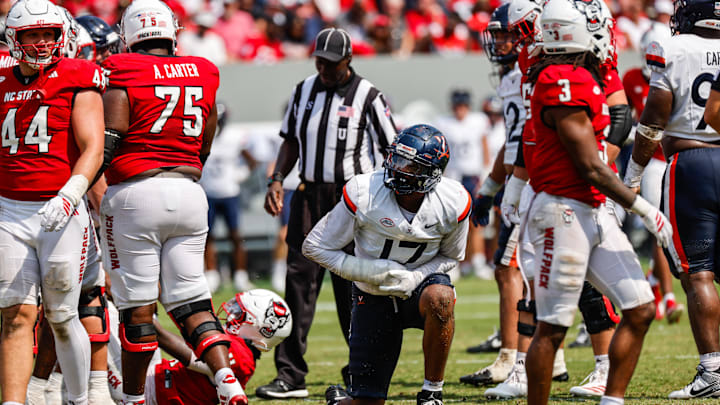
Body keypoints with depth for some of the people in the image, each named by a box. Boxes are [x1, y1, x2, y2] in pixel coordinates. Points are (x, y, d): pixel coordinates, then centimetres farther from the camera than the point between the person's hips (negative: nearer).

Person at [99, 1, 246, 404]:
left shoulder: (123, 72, -5)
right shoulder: (203, 74, 10)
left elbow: (110, 138, -13)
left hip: (135, 193, -4)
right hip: (189, 193, 4)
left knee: (137, 306, 2)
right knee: (192, 301, 8)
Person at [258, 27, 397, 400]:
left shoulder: (367, 98, -6)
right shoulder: (304, 92, 10)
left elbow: (391, 153, -4)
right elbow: (291, 142, 19)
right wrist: (277, 179, 4)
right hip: (309, 197, 4)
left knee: (352, 289, 0)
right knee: (299, 283, -2)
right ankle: (291, 375, -1)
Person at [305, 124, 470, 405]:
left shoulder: (453, 204, -16)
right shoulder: (363, 194, -21)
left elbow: (450, 256, 3)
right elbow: (315, 246, -12)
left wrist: (414, 278, -16)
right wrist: (365, 270, -23)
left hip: (419, 285, 1)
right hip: (374, 296, -1)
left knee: (439, 298, -38)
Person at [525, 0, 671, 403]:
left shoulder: (584, 78, 12)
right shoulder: (566, 85, -18)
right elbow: (591, 168, -17)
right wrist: (645, 209, -10)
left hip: (595, 213, 10)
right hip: (564, 213, -10)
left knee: (641, 309, 7)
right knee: (553, 328, -3)